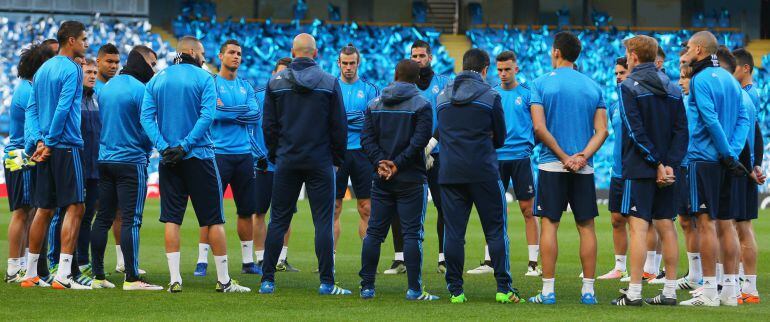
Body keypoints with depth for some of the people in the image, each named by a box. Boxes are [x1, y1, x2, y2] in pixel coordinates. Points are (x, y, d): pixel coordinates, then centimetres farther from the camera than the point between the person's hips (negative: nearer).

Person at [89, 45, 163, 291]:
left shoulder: (106, 87, 12)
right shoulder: (140, 89, -11)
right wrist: (147, 152, 8)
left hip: (104, 159, 7)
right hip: (131, 161, -7)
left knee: (103, 218, 9)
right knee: (131, 220, -7)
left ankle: (98, 276, 10)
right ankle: (132, 278, -9)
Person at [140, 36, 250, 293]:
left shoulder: (157, 80, 9)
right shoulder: (204, 78, -3)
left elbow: (146, 117, -1)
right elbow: (207, 115, -14)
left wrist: (163, 146, -9)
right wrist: (185, 146, -14)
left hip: (169, 159, 3)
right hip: (199, 156, -3)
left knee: (172, 219, 4)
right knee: (214, 220, 2)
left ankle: (174, 279, -2)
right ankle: (223, 280, 4)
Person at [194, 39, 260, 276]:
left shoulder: (246, 86, 14)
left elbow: (255, 115, 0)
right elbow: (211, 114, -15)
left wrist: (225, 111, -8)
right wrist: (240, 113, -10)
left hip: (244, 153, 5)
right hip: (219, 152, -5)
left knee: (247, 210, 7)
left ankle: (247, 261, 15)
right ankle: (202, 261, -5)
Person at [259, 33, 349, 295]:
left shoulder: (276, 82, 1)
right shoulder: (329, 82, -3)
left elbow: (268, 125, 4)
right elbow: (339, 126, -1)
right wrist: (338, 158, 10)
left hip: (286, 161, 2)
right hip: (320, 162, -2)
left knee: (278, 221, 7)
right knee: (323, 221, 1)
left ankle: (267, 280, 6)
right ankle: (326, 282, -2)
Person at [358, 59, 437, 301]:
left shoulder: (375, 105, 8)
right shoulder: (422, 105, -4)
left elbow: (367, 138, -1)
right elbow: (419, 140, -14)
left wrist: (381, 161, -8)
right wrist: (397, 164, -12)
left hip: (381, 181, 4)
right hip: (411, 180, -4)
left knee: (374, 232, 8)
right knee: (412, 233, -2)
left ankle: (367, 286, 8)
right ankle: (414, 289, -5)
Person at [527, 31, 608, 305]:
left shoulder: (541, 84, -2)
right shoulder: (593, 87, 8)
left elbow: (539, 128, -10)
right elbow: (601, 131, 0)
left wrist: (564, 157, -7)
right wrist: (583, 156, -9)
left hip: (551, 166, -3)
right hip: (584, 169, 3)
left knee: (549, 225, 0)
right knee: (586, 227, 6)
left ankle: (548, 291, -3)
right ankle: (588, 290, 7)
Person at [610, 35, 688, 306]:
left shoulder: (629, 87, -6)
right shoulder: (672, 89, 13)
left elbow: (635, 131, -15)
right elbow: (682, 131, 4)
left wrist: (656, 163, -13)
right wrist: (669, 164, -4)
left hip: (640, 169, -6)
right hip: (667, 169, 6)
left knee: (638, 226, -9)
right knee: (666, 226, 9)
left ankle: (634, 292, -13)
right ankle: (670, 291, 11)